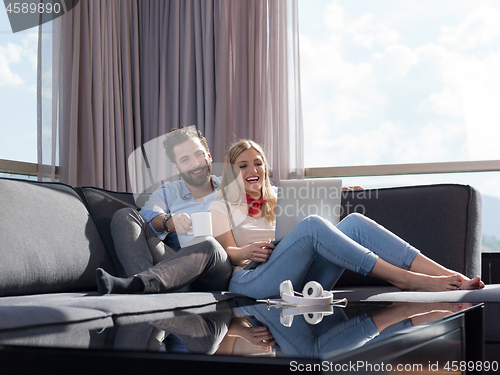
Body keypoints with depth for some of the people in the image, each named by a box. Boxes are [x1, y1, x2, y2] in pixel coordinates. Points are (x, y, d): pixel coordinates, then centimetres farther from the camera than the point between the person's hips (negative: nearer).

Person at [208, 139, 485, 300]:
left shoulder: (273, 202, 33)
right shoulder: (221, 208, 16)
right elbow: (228, 252, 2)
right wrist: (248, 251, -19)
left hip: (299, 282, 5)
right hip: (250, 281, -5)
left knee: (354, 223, -17)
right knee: (312, 224, -30)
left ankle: (450, 276, -30)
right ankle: (405, 279, -36)